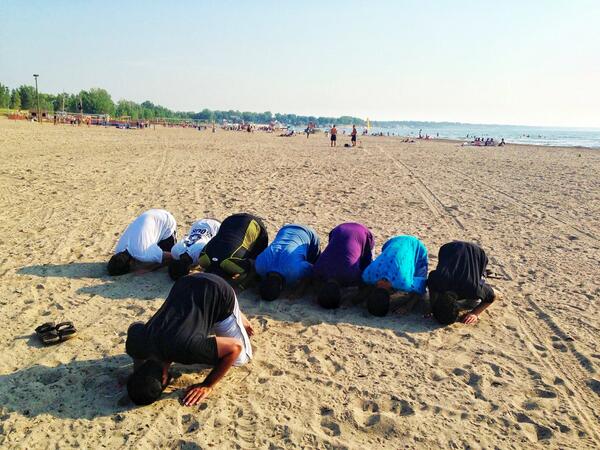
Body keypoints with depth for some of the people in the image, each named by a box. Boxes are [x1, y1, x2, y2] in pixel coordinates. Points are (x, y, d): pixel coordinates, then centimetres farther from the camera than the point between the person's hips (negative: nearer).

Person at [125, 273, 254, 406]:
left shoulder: (186, 348, -40)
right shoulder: (136, 342, -23)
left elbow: (236, 347, -29)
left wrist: (207, 385, -21)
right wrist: (137, 373, 1)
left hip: (220, 293, -5)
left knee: (240, 359, 2)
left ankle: (238, 319, 23)